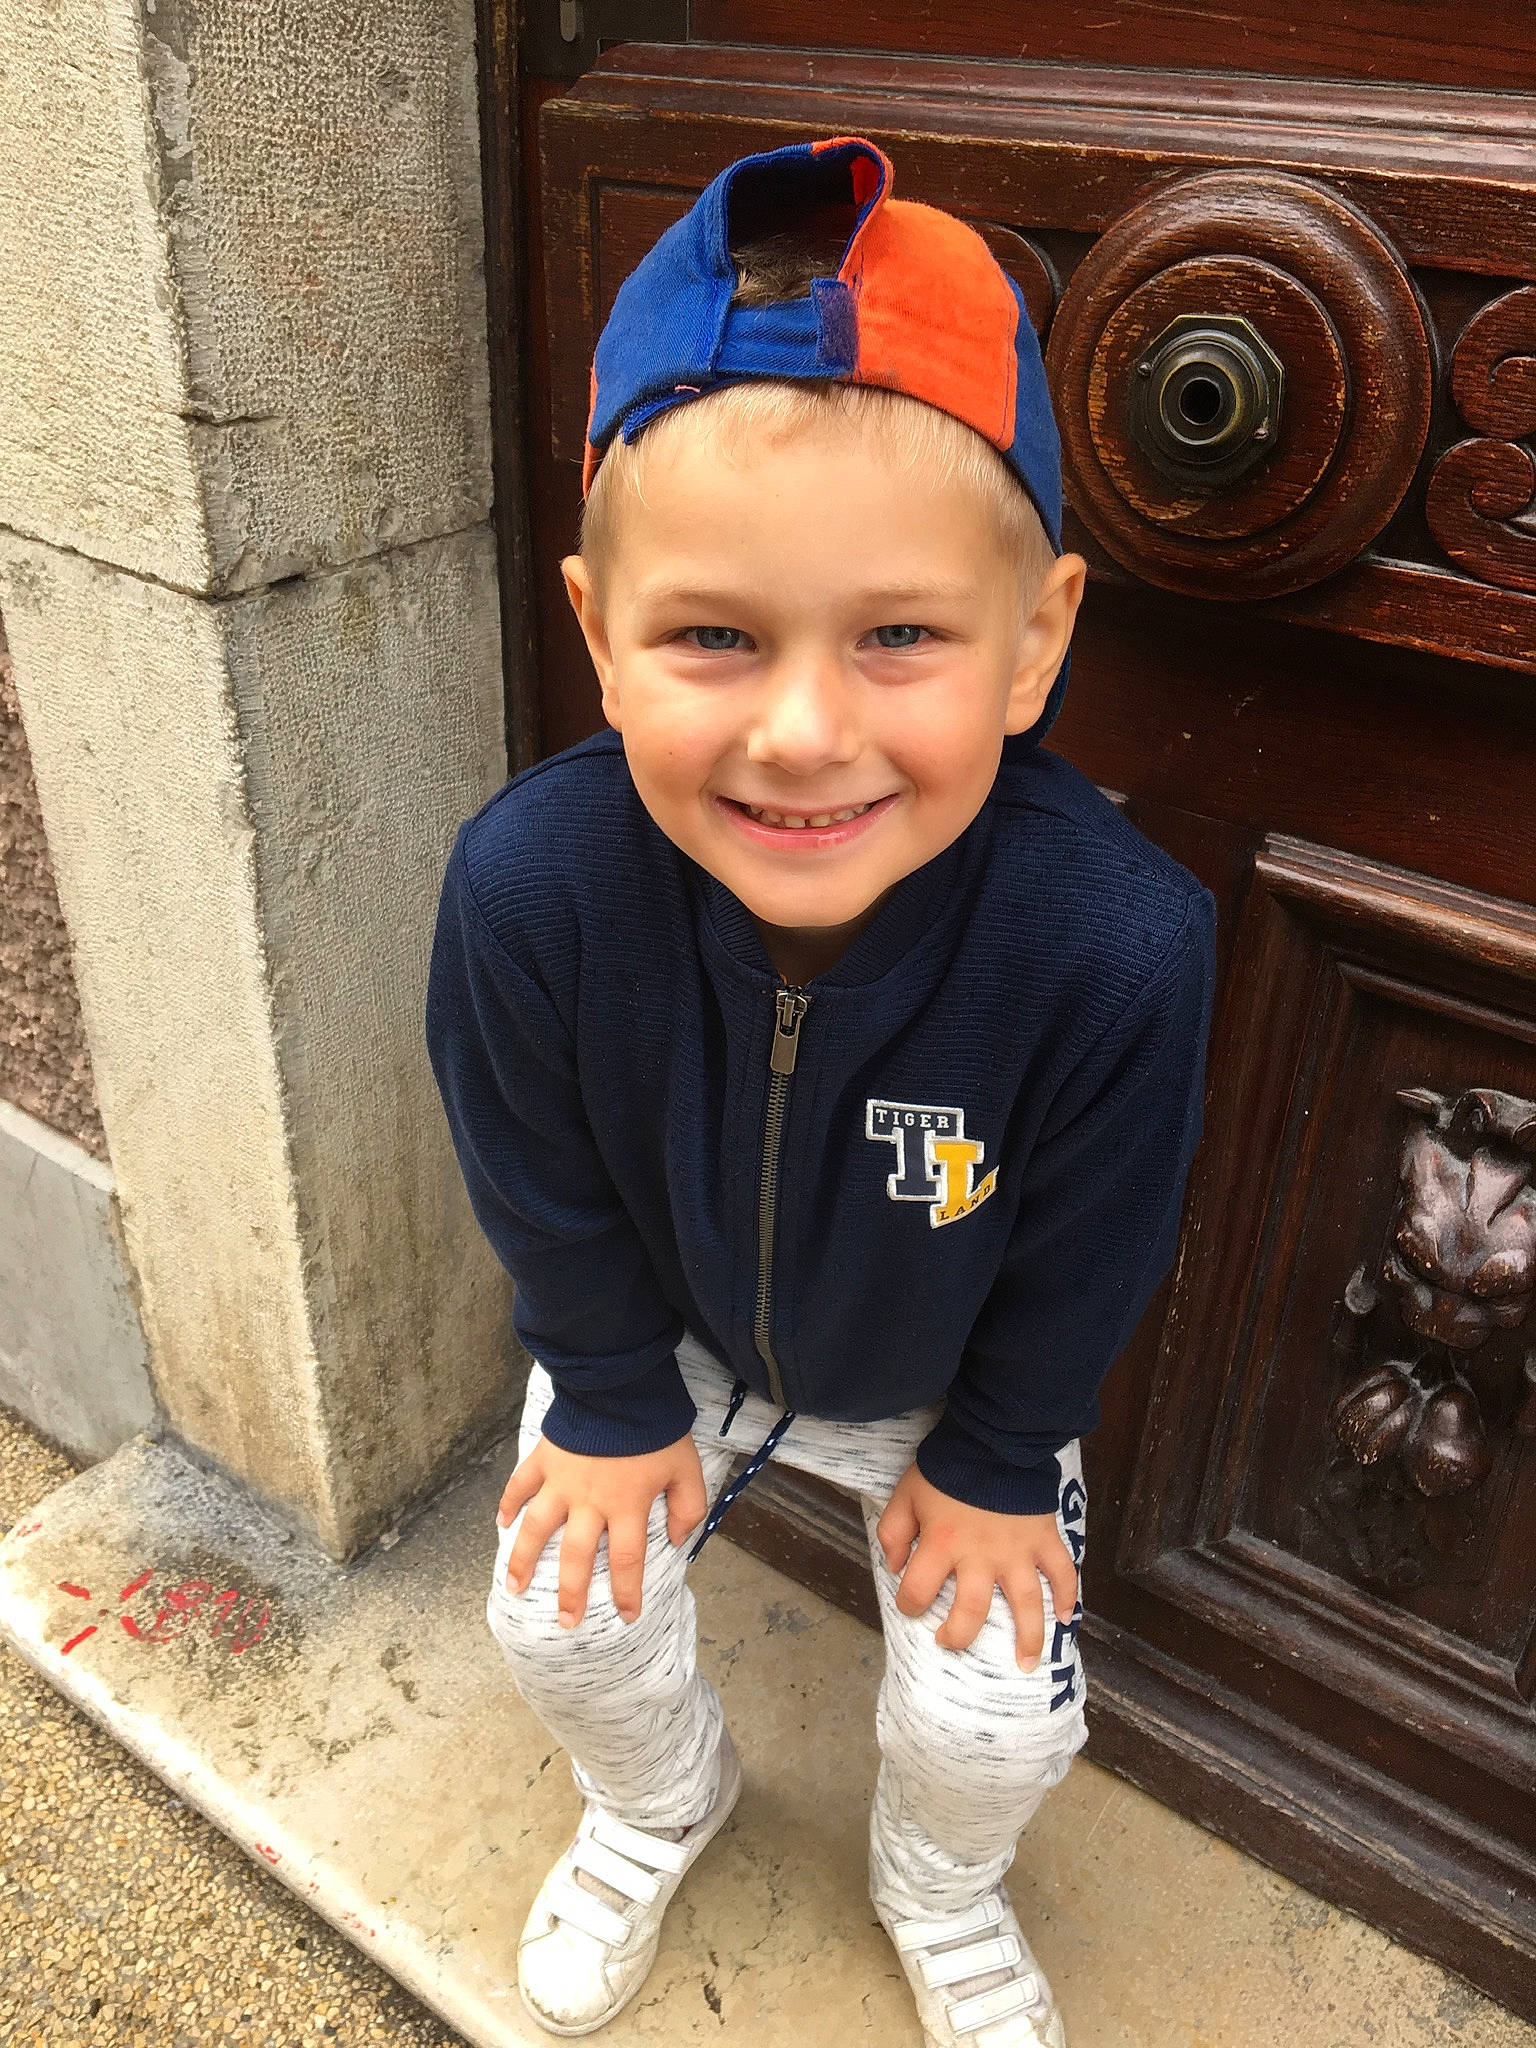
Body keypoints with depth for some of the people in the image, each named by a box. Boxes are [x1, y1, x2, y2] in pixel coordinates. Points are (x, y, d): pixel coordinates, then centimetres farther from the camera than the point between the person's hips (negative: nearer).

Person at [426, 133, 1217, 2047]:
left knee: (997, 1713, 4)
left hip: (952, 1378, 0)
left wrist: (992, 1462, -5)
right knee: (563, 1617, 6)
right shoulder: (529, 884, -36)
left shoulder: (1115, 941, -39)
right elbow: (547, 1193, -15)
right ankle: (656, 1806, 45)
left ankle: (941, 1886, 44)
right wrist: (613, 1405, -4)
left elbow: (1079, 1264, -18)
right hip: (662, 1329, 1)